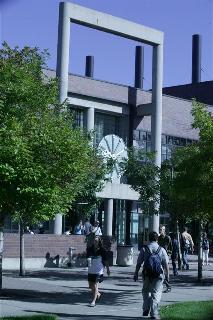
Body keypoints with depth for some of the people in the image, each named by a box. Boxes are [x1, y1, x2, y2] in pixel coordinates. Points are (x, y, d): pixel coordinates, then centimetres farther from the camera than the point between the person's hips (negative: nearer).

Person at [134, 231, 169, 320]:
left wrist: (136, 273, 10)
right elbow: (166, 264, 0)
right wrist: (167, 275, 9)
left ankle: (146, 309, 13)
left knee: (146, 291, 20)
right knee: (156, 293, 3)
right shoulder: (161, 250, -1)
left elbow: (139, 263, 0)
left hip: (147, 274, 1)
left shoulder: (144, 249, -1)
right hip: (158, 275, -1)